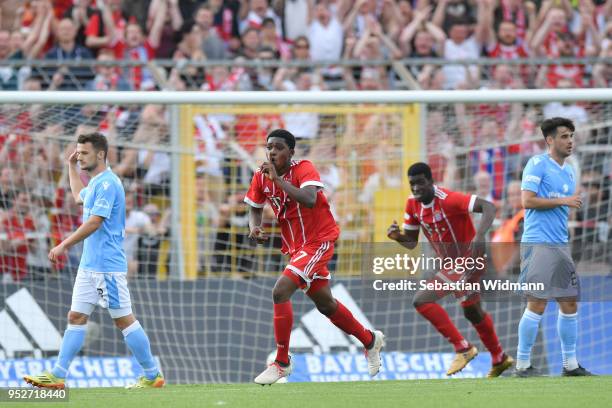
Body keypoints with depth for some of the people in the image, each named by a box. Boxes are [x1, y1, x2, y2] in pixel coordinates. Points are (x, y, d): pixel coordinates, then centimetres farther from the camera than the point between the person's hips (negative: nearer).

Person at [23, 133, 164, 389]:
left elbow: (95, 222, -23)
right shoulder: (96, 183, 16)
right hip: (89, 265, 10)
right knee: (76, 317, 5)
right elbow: (79, 197, 42)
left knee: (124, 319, -4)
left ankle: (152, 375, 3)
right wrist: (71, 167, 37)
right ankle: (58, 375, 3)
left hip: (107, 266, -10)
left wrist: (64, 245, -23)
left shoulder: (107, 183, -15)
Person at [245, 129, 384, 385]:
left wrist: (277, 178, -37)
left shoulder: (304, 169, -19)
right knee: (325, 304, 19)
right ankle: (370, 340, 42)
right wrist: (254, 227, -7)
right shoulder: (261, 177, 0)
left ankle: (282, 363, -14)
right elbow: (255, 208, 15)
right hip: (295, 248, 8)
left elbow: (309, 200, -38)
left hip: (318, 241, -8)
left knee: (280, 291, -22)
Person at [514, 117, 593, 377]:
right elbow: (527, 200, -14)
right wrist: (562, 201, -14)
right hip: (538, 244, -8)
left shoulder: (568, 171, 18)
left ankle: (570, 364, 15)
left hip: (560, 245, 8)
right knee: (537, 304, -9)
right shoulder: (537, 164, -6)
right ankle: (522, 364, -2)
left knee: (569, 304, 8)